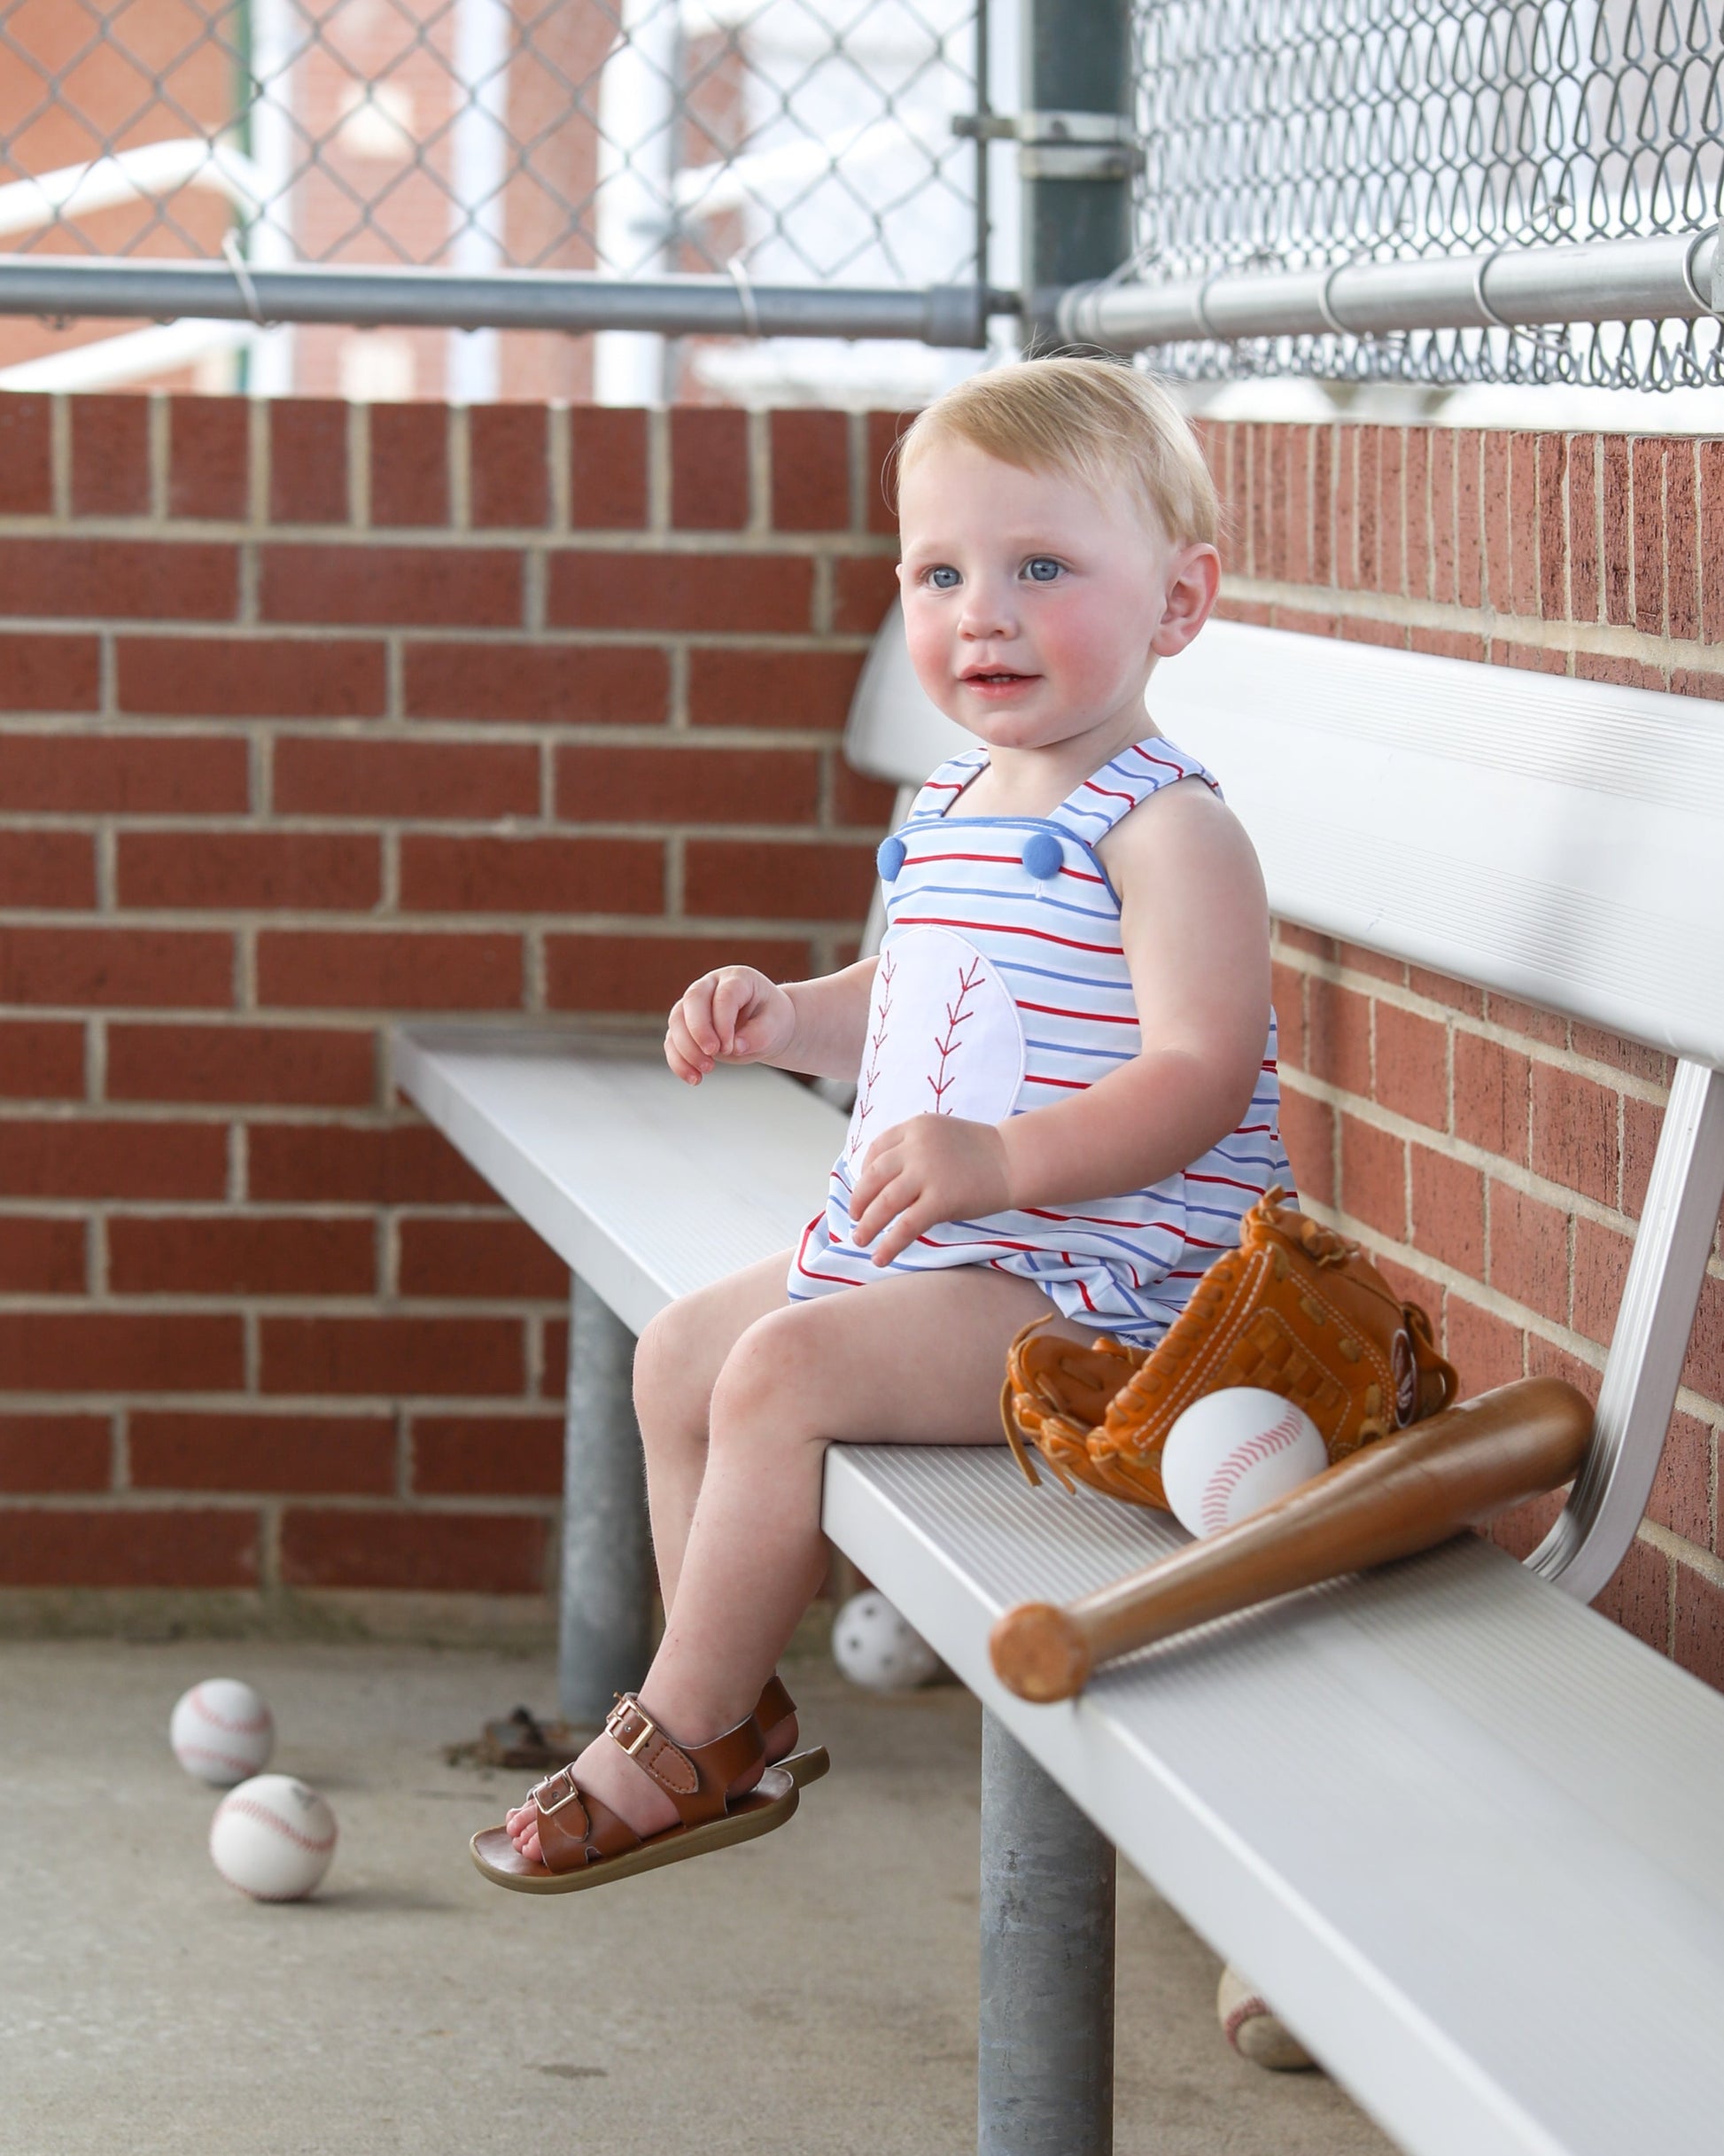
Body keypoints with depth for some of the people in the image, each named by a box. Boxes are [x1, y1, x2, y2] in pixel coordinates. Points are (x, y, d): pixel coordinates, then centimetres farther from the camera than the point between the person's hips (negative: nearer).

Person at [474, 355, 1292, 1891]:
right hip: (915, 1249, 10)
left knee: (782, 1369, -23)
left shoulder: (1165, 831, -18)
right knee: (682, 1352, 14)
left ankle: (682, 1746, -8)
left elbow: (1199, 1074, -26)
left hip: (1095, 1276, -10)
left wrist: (1001, 1161, -38)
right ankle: (734, 1706, 23)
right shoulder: (949, 813, 11)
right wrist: (786, 1018, 5)